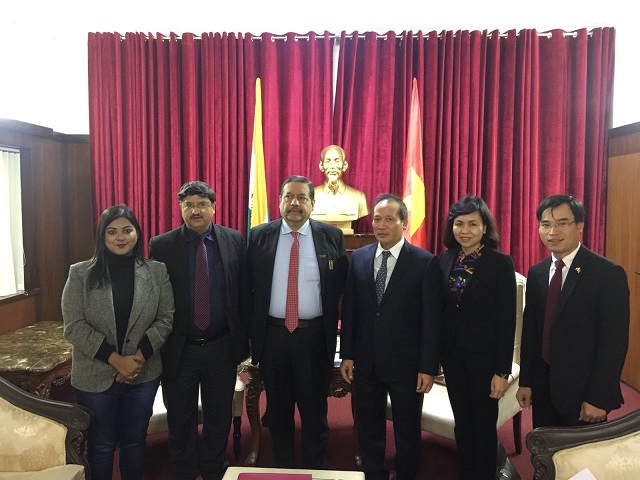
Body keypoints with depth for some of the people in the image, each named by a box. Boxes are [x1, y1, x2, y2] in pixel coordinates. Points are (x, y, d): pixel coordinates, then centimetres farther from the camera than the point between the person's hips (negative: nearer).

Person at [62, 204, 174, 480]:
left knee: (134, 442, 17)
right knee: (100, 446, 15)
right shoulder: (80, 274, -5)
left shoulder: (157, 272, -2)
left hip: (144, 374, 1)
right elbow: (73, 326, -10)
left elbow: (166, 318, -3)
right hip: (95, 377, -1)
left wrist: (140, 356, -14)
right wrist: (116, 359, -17)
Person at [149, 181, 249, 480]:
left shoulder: (234, 241, -3)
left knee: (219, 417, 18)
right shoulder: (161, 246, -6)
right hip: (178, 350, 0)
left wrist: (243, 340, 0)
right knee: (180, 420, 17)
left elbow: (244, 293, 0)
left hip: (222, 348, 1)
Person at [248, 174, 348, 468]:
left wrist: (331, 326, -1)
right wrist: (251, 330, 2)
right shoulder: (259, 236, 1)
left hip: (315, 336, -1)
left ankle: (315, 469, 32)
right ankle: (282, 468, 36)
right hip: (272, 335, 2)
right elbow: (248, 286, 4)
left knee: (315, 411, 12)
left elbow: (342, 286, 2)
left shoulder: (332, 237, -2)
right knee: (278, 410, 17)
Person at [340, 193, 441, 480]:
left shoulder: (425, 262, -9)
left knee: (407, 431, 15)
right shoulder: (358, 257, 2)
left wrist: (428, 367, -10)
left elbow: (431, 319, -9)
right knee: (368, 428, 17)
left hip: (405, 363, -3)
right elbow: (349, 309, 4)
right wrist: (347, 354, 3)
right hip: (366, 361, 3)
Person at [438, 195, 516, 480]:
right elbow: (440, 309, 5)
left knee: (484, 424, 11)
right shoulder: (445, 259, 2)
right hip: (452, 354, 4)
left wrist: (502, 371, -13)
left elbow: (506, 321, -12)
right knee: (462, 422, 17)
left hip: (484, 356, -4)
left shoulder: (500, 263, -11)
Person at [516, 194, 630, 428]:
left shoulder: (608, 273, -12)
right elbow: (530, 330, 7)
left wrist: (599, 398, -16)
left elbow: (614, 341, -14)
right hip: (543, 389, 5)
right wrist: (526, 381, 6)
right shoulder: (536, 273, 4)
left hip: (583, 392, -5)